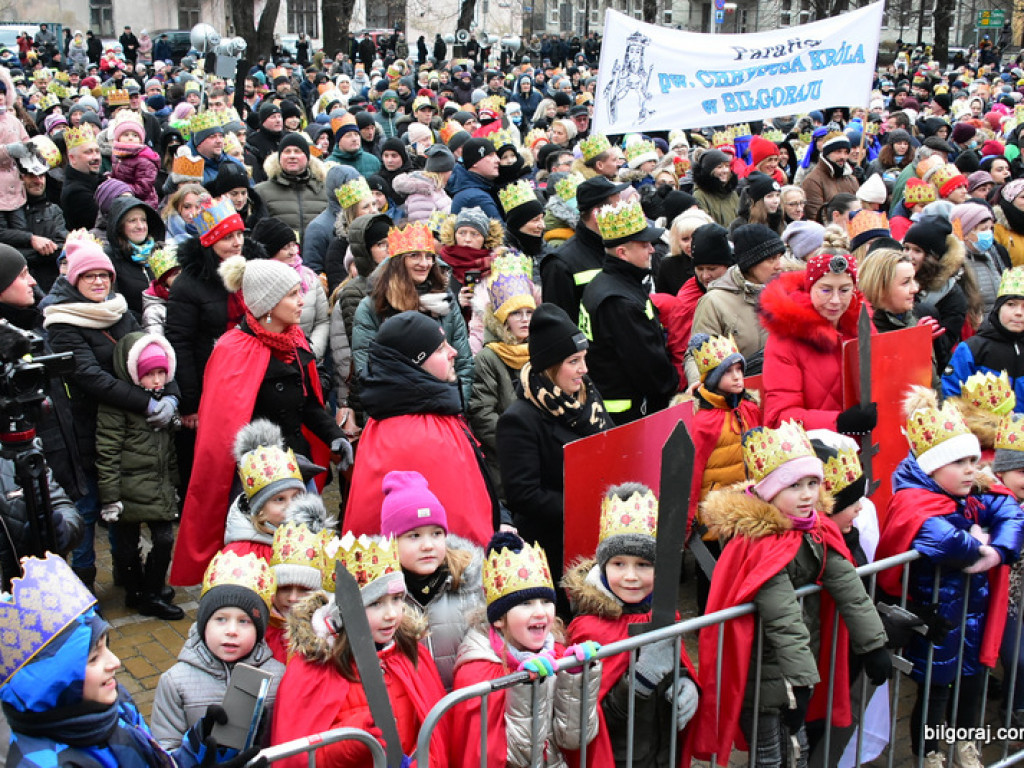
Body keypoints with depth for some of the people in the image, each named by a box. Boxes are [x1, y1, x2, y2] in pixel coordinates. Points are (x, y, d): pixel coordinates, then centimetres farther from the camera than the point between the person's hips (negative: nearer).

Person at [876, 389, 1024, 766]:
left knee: (973, 678, 24)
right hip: (937, 618, -8)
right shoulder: (916, 505, -27)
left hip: (974, 610, 8)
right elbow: (946, 541, -46)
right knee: (935, 689, 10)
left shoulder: (975, 497, 0)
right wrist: (977, 546, -24)